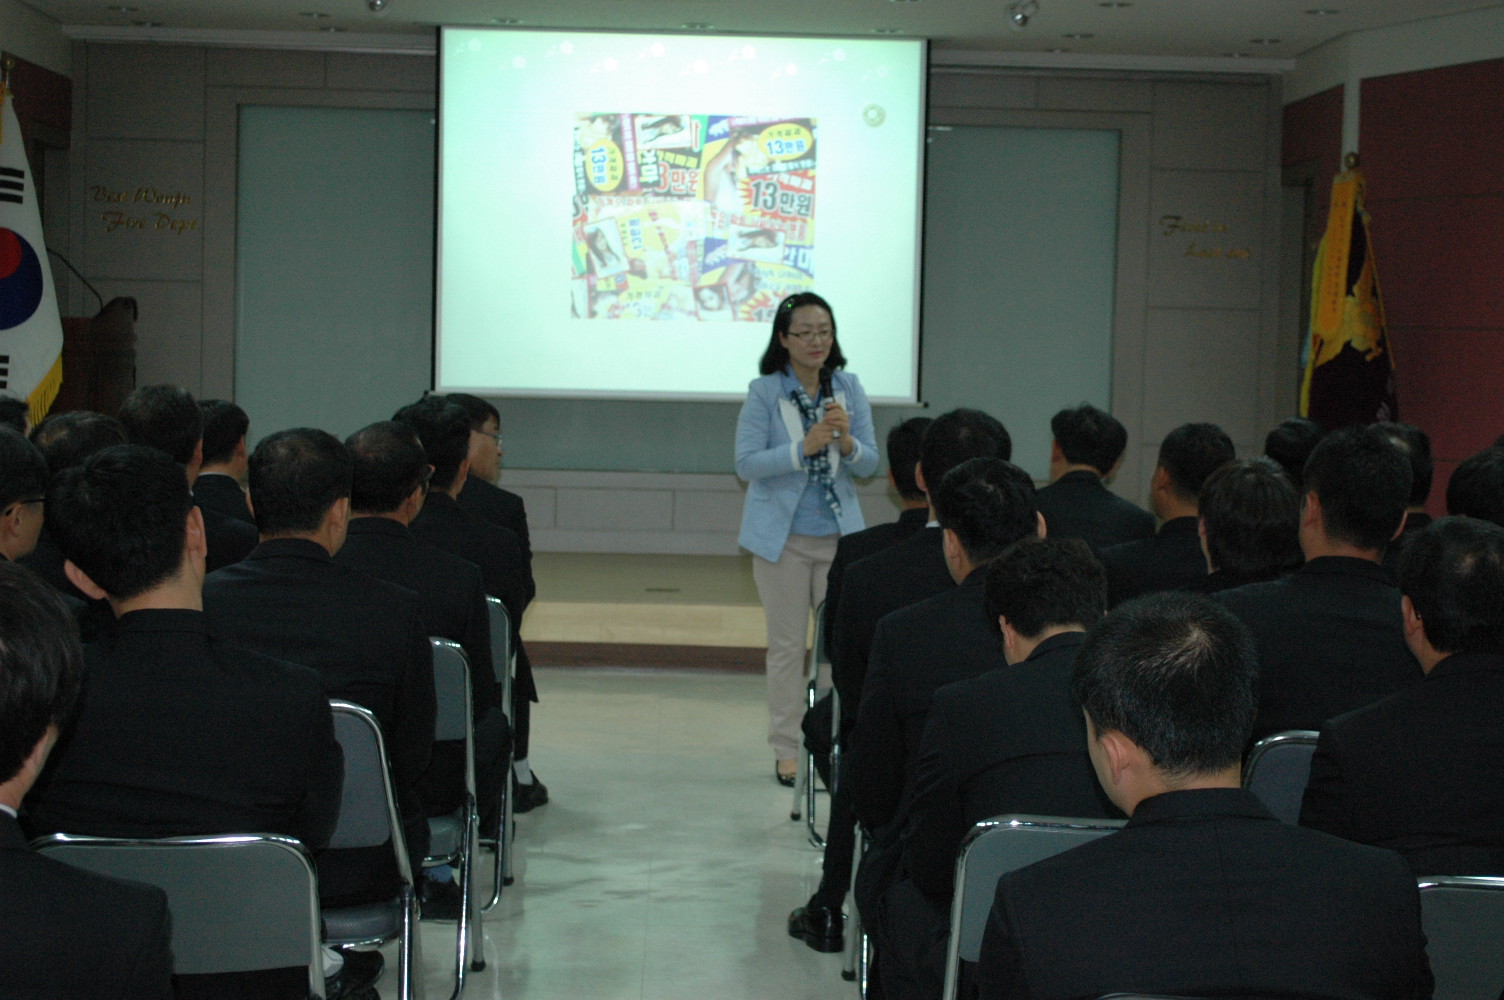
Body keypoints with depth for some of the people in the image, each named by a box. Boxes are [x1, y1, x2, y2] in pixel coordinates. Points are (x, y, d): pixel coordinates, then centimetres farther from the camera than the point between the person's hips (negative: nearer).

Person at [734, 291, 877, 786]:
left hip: (840, 534, 2)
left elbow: (869, 463, 2)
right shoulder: (764, 392, -5)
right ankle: (786, 749, 14)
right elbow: (746, 463, -12)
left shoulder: (849, 389, 3)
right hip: (783, 536, -2)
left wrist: (847, 443, -20)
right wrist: (804, 448, -23)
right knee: (787, 644, 5)